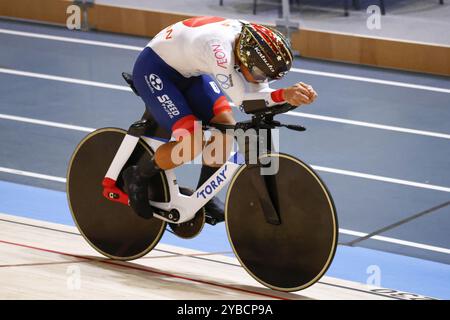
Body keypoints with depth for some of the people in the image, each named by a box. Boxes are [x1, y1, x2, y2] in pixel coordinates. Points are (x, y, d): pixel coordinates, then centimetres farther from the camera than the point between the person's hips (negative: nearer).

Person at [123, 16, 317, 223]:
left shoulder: (251, 43, -16)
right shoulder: (220, 46, -39)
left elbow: (261, 95, -13)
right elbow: (240, 99, -37)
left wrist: (297, 94, -31)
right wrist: (284, 95, -48)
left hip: (188, 72, 8)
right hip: (153, 70, -8)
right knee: (193, 143, -20)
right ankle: (138, 176, 4)